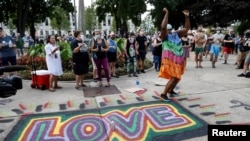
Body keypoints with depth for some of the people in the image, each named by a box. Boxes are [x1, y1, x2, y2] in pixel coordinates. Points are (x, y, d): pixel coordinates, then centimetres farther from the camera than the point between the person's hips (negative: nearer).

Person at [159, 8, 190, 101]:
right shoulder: (165, 36, -9)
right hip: (170, 60, -7)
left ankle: (170, 90, 39)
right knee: (174, 78, -13)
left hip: (178, 60, 8)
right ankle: (164, 94, -2)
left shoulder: (177, 34, 9)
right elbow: (163, 27, -27)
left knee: (177, 77, 18)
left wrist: (187, 17, 1)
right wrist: (166, 14, -24)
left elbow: (186, 28, 12)